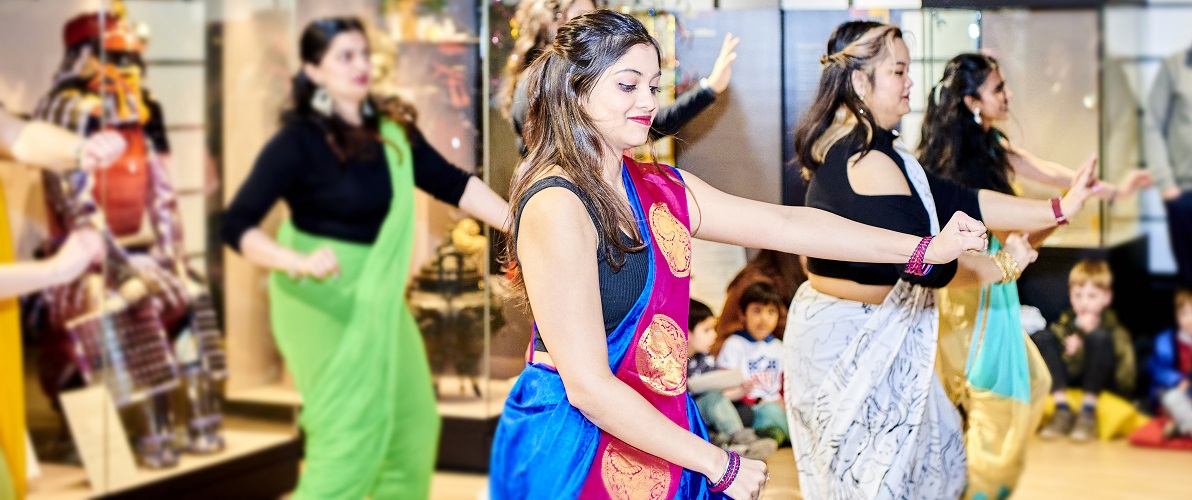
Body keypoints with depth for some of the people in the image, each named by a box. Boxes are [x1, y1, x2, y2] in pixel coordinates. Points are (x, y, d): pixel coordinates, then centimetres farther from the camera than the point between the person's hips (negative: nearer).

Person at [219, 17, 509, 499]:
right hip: (325, 298, -6)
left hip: (379, 294, 6)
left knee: (413, 421, 12)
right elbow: (236, 225, -19)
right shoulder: (298, 141, -16)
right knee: (349, 429, -4)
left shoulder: (392, 127, -1)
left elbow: (452, 183, 2)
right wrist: (299, 261, -35)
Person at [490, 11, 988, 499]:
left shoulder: (658, 188, 5)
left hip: (662, 434, 8)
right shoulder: (557, 208, -20)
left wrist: (926, 249, 3)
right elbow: (588, 386, -22)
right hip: (577, 450, -7)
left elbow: (784, 225, 6)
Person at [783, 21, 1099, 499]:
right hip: (852, 341, -10)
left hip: (867, 333, 10)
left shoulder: (865, 150, 9)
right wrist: (1000, 266, -9)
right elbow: (923, 262, -25)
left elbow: (955, 203, 6)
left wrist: (1058, 209, 2)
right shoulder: (867, 161, -23)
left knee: (936, 454, 20)